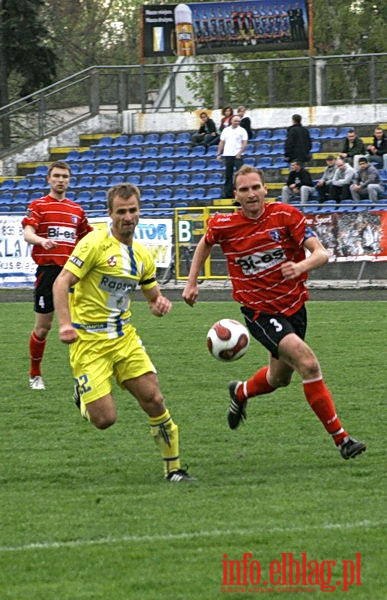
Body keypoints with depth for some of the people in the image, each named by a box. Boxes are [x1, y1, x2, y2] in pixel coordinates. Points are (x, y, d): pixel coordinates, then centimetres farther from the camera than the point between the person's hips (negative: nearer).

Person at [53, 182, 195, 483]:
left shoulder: (142, 255, 9)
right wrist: (65, 324, -29)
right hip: (89, 341, -5)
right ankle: (83, 393, 25)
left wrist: (160, 303, -5)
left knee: (154, 400, -6)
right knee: (104, 419, -11)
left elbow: (153, 296, 21)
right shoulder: (96, 243, -12)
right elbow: (62, 283, -16)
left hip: (124, 337, 5)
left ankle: (173, 468, 7)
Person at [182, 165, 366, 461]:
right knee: (309, 364, -22)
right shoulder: (223, 225, -9)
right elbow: (205, 243, 16)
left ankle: (241, 392, 55)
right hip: (259, 312, -3)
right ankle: (341, 438, -16)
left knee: (280, 378, 21)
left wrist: (301, 266, -38)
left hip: (294, 306, 3)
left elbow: (321, 253, -17)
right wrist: (192, 282, 12)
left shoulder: (286, 215, -11)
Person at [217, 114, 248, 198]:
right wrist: (219, 154, 6)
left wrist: (239, 153, -16)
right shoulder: (226, 130, 12)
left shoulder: (242, 131, 1)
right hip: (227, 155, 4)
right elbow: (221, 143, 14)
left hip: (237, 156, -4)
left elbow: (244, 143, -5)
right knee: (228, 176, 6)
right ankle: (228, 193, 10)